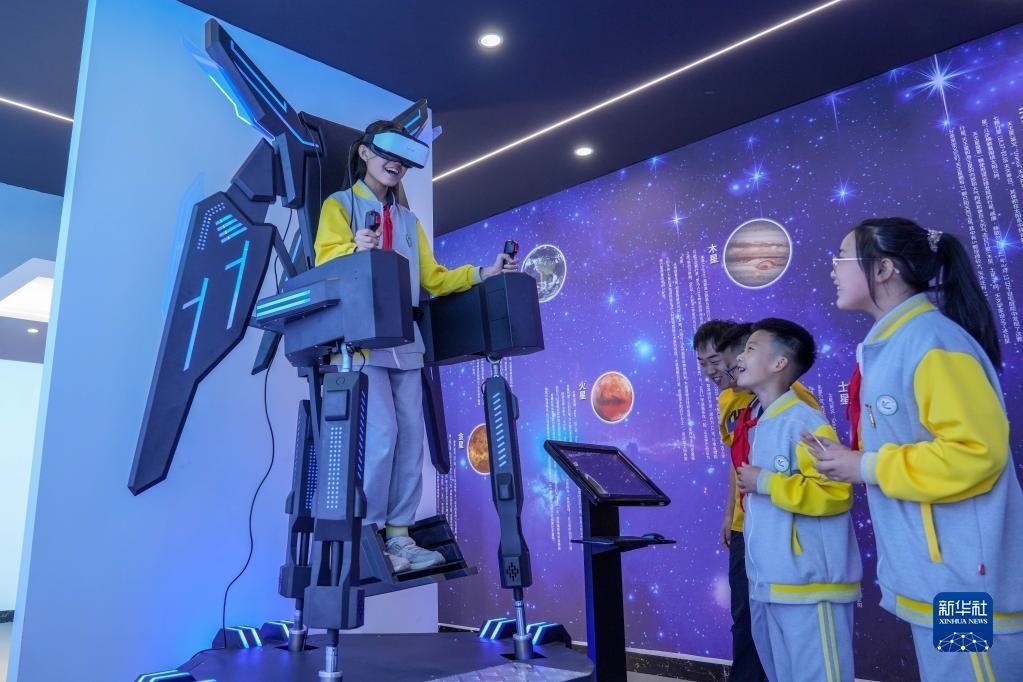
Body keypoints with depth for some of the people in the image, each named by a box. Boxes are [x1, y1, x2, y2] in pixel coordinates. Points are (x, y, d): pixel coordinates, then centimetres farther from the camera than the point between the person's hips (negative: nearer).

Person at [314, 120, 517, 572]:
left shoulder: (409, 220, 24)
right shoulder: (340, 205, 7)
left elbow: (433, 278, 18)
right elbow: (326, 261, -8)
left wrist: (482, 273, 6)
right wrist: (355, 250, -30)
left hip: (404, 339, 6)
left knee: (410, 435, 2)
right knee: (380, 432, -16)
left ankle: (398, 534, 9)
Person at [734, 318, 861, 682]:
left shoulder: (803, 421, -15)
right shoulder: (759, 426, 13)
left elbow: (834, 493, -23)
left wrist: (765, 483, -19)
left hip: (809, 587, -9)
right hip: (768, 585, 9)